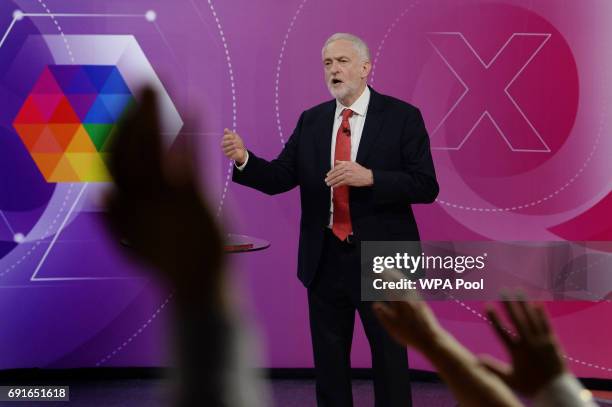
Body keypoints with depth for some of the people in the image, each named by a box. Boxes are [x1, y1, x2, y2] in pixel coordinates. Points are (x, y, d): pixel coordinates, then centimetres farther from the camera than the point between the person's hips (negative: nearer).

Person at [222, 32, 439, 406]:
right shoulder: (311, 121, 7)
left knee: (390, 358, 7)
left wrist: (369, 177, -25)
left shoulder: (402, 117, -6)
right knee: (329, 360, 14)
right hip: (325, 258, 4)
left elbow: (426, 186, -12)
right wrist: (244, 159, -19)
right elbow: (280, 178, 0)